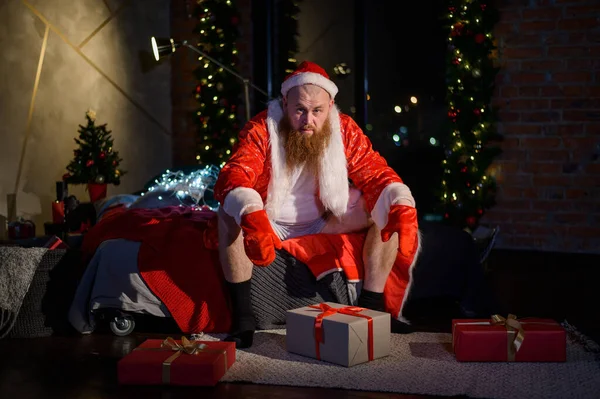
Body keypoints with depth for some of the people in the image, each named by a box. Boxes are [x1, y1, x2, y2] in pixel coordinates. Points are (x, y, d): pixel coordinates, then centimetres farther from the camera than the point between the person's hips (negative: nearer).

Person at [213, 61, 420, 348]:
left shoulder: (345, 130, -11)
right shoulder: (261, 130, -20)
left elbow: (377, 175, -15)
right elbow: (233, 177, -35)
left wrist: (402, 208, -37)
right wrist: (251, 217, -56)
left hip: (328, 221, 3)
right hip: (271, 222, -2)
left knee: (389, 209, -16)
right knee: (231, 212, -33)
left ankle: (371, 304, -11)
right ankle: (241, 313, -25)